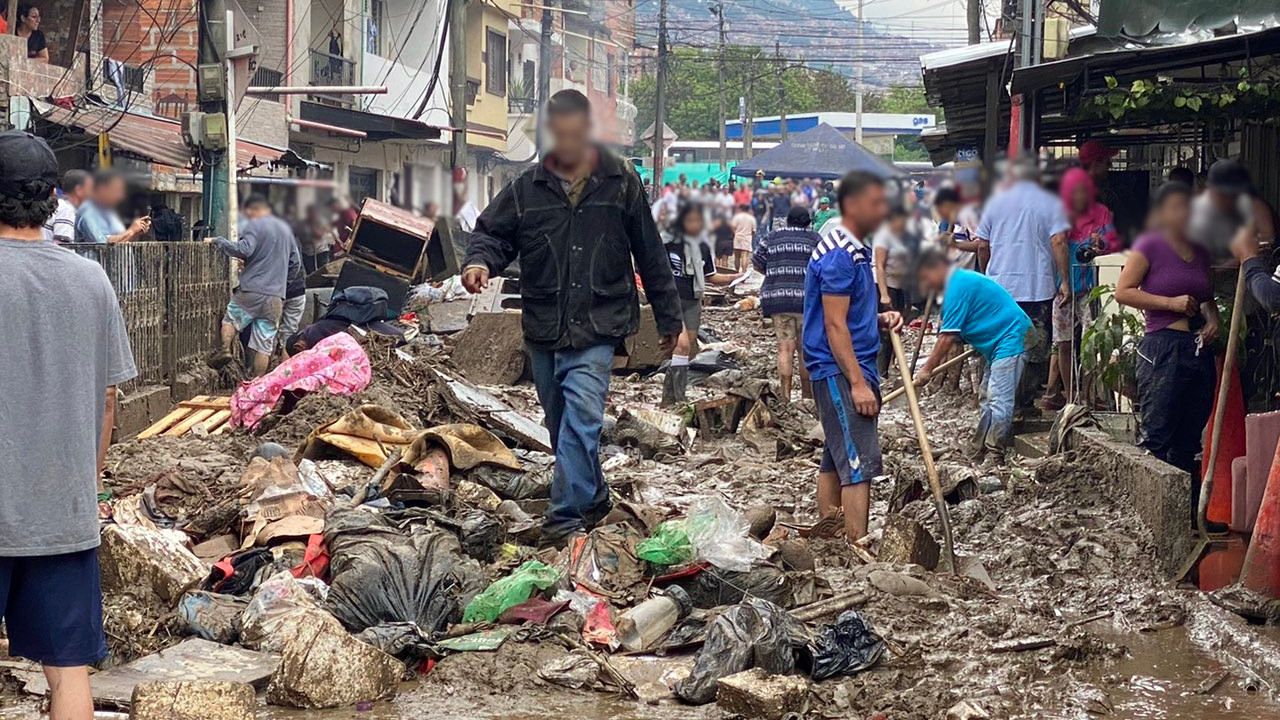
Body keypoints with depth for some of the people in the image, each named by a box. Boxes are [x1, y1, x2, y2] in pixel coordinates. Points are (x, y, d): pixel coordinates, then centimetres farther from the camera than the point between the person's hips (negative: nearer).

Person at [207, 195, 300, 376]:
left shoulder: (253, 225, -3)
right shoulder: (285, 228, 18)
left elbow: (243, 250, -20)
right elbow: (296, 260, 22)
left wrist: (217, 241, -9)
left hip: (251, 290, -5)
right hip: (276, 296, 5)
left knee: (230, 319, 19)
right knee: (264, 344, 5)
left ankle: (226, 349, -5)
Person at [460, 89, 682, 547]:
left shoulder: (621, 183, 2)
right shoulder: (528, 187, 6)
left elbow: (650, 256, 8)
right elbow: (493, 231, 10)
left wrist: (669, 319, 11)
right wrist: (479, 261, -15)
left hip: (597, 325, -4)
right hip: (543, 326, 4)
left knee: (582, 414, -19)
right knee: (561, 422, 13)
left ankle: (566, 516, -20)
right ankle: (593, 498, 31)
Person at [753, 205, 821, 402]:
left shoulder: (771, 238, 10)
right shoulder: (814, 238, 4)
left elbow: (757, 264, 11)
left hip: (776, 297, 1)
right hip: (806, 298, -1)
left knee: (785, 347, 1)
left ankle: (785, 395, -6)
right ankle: (807, 393, 14)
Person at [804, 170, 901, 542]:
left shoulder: (855, 252, 16)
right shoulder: (840, 256, -16)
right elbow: (834, 325, -20)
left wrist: (879, 320, 8)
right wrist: (858, 384, -22)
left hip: (852, 371, 10)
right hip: (840, 372, -10)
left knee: (835, 461, 13)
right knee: (860, 464, -13)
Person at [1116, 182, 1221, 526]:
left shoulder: (1200, 251, 16)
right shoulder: (1149, 246, -3)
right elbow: (1123, 291, -8)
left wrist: (1213, 318, 5)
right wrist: (1171, 302, -15)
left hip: (1199, 349, 7)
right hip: (1163, 346, -7)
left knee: (1189, 439, 10)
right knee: (1157, 437, -7)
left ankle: (1189, 511, 15)